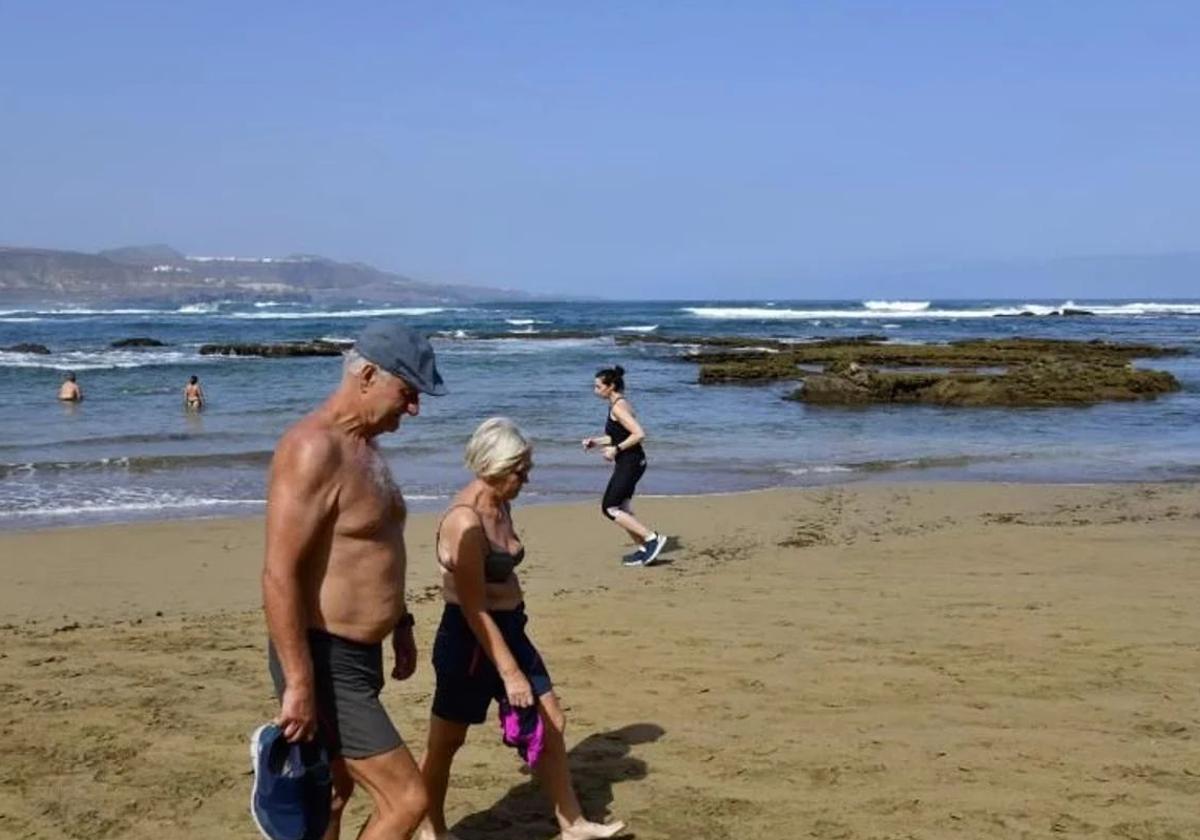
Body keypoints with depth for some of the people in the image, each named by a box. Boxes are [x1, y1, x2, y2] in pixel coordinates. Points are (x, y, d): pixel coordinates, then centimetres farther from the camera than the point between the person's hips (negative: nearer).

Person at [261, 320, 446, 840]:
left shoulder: (361, 445, 11)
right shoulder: (314, 449, -21)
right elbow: (279, 576, -25)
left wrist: (400, 624, 25)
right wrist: (298, 684, -25)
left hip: (356, 654, 10)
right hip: (325, 663, -10)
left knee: (332, 794, 20)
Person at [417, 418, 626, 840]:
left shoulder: (501, 507, 4)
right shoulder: (465, 520, -24)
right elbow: (474, 608, -24)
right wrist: (509, 672, -23)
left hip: (509, 628, 9)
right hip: (469, 637, -9)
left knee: (551, 725, 12)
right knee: (446, 741, 10)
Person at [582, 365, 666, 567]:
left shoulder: (618, 407, -18)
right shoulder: (618, 405, 13)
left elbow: (639, 434, -26)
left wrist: (616, 449, -20)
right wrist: (595, 442, 12)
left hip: (630, 463, -10)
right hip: (627, 463, 10)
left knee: (609, 508, -7)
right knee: (622, 509, 15)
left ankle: (652, 538, -7)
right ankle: (644, 549, 19)